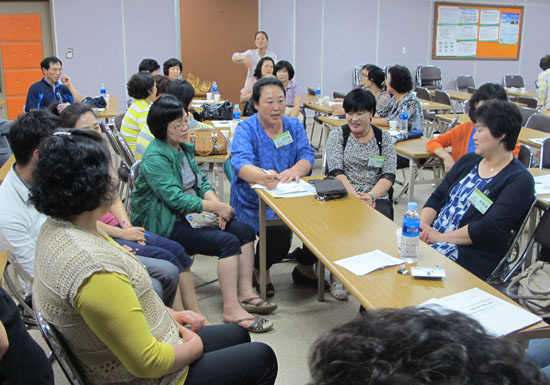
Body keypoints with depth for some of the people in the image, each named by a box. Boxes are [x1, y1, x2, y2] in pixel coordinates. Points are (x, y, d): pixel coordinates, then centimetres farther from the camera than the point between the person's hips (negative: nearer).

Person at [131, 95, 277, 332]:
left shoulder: (183, 148, 11)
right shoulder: (155, 158, -17)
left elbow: (200, 182, 13)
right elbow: (176, 199, -24)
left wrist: (215, 203, -9)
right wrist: (217, 207, -18)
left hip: (191, 214, 9)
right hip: (167, 226, -9)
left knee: (245, 231, -5)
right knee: (228, 241, -24)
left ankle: (245, 294, -2)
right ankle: (231, 310, -20)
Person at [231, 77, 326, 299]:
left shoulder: (294, 126, 11)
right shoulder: (246, 129, -5)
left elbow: (306, 155, -3)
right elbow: (241, 162, -23)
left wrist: (295, 170, -29)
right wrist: (263, 177, -46)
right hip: (256, 202, -5)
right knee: (280, 232, -31)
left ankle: (305, 267, 10)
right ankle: (260, 270, 4)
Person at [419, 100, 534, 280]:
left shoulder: (519, 180, -6)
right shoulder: (469, 161, 16)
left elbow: (491, 228, -16)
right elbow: (437, 197, 12)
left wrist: (441, 237, -17)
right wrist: (422, 224, -7)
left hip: (474, 253, -6)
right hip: (433, 236, 6)